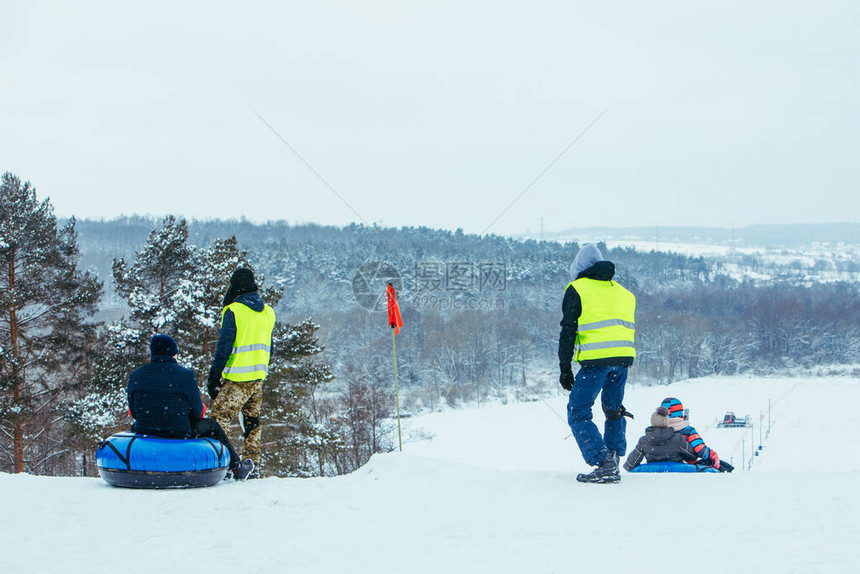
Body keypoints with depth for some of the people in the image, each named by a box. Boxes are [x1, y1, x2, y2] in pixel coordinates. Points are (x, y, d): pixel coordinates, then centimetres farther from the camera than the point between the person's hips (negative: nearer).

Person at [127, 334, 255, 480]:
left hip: (144, 432, 3)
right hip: (180, 436, -3)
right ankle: (237, 467, 39)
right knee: (211, 426, 25)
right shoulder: (186, 376, -12)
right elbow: (197, 412, -4)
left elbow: (133, 412, 4)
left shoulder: (135, 376, -5)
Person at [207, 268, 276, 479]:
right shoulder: (267, 312, 10)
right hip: (258, 378, 7)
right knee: (252, 421, 14)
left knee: (219, 417, -4)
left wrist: (213, 378, -7)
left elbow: (224, 348, -13)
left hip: (238, 380, -7)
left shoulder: (233, 311, -12)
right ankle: (252, 466, 16)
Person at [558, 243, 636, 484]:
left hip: (596, 360, -6)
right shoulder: (623, 292, 21)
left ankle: (603, 463, -13)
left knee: (578, 413, 1)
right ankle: (613, 460, 22)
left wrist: (565, 369, 1)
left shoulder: (577, 289, 3)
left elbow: (568, 331, -2)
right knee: (614, 409, 23)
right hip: (623, 357, 6)